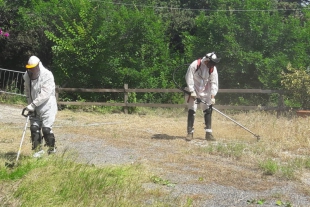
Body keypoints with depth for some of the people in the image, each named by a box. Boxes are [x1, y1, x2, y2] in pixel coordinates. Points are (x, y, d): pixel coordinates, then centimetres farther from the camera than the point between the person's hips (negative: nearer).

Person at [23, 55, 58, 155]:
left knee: (46, 129, -8)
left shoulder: (47, 75, -19)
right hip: (35, 107, 6)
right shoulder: (27, 76, 2)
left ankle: (52, 149, 10)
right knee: (34, 128, 3)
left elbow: (45, 94, -25)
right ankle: (38, 149, 16)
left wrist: (33, 104, -27)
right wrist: (30, 104, 3)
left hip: (47, 107, -6)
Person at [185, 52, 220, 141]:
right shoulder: (195, 65, -20)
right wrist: (192, 92, -18)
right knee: (191, 111, -4)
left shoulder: (213, 68, -10)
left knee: (208, 110, -1)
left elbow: (214, 82, -9)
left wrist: (212, 96, -16)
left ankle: (208, 133, 4)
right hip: (193, 91, -3)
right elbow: (189, 78, -16)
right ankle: (190, 133, 5)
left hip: (205, 92, 3)